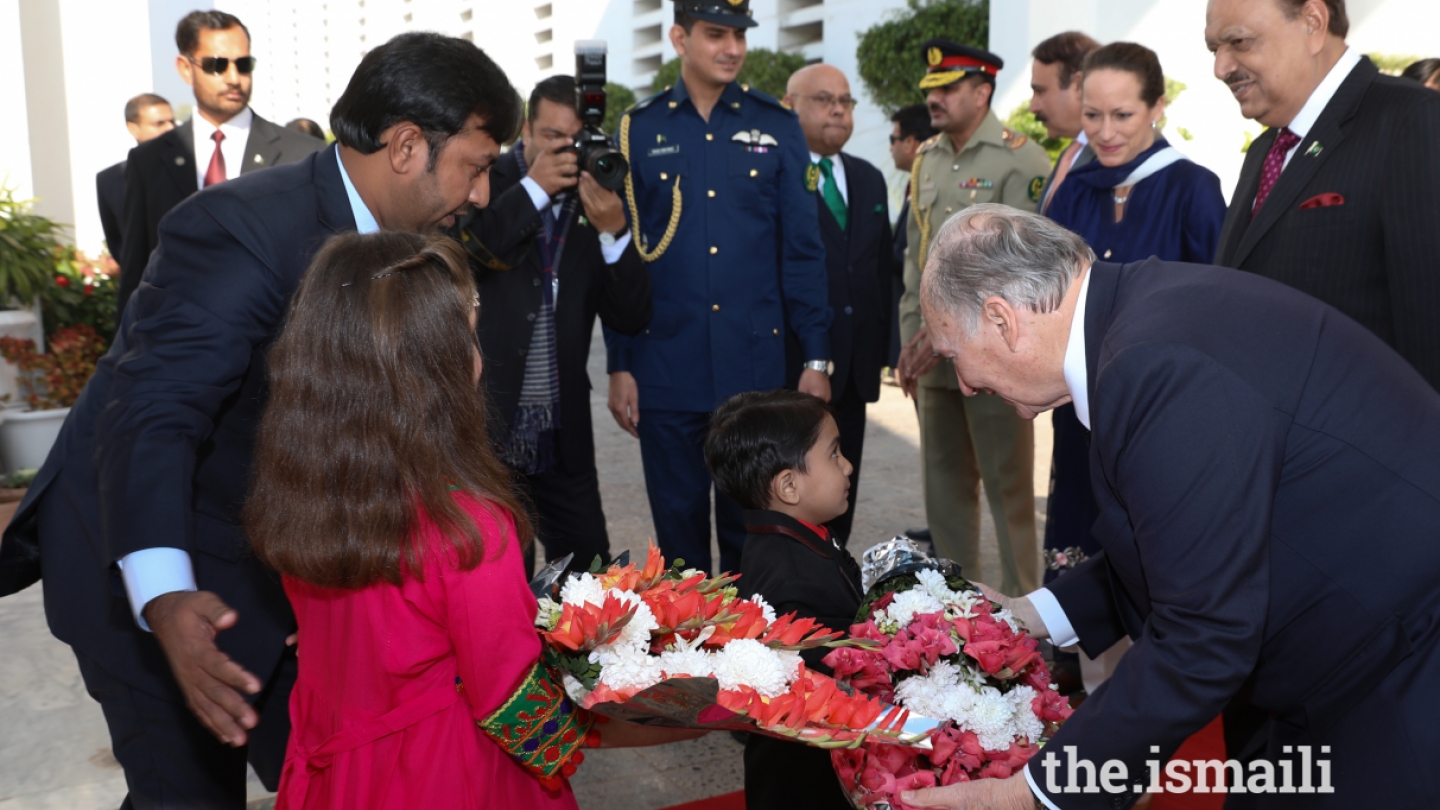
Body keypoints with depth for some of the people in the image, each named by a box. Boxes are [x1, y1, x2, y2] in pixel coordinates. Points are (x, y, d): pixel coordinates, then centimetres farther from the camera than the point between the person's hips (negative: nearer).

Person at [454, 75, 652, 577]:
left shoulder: (598, 206, 4)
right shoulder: (487, 184, -3)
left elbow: (631, 320, 0)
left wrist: (614, 232, -14)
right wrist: (535, 187, -20)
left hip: (564, 436, 3)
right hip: (487, 425, -3)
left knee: (591, 571, 8)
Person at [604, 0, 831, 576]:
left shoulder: (777, 127, 5)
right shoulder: (639, 130, 3)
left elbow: (802, 249, 4)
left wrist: (815, 359, 0)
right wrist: (619, 366, 0)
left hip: (757, 368, 0)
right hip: (666, 371, 0)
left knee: (749, 529, 10)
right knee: (678, 528, 10)